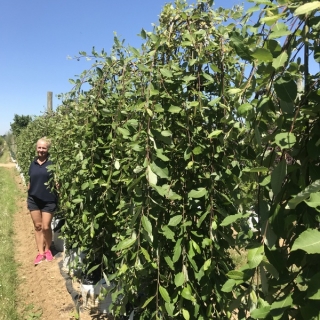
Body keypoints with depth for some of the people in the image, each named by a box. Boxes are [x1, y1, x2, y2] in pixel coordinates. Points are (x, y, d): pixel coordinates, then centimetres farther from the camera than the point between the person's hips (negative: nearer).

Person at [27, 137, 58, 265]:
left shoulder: (52, 162, -5)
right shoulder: (33, 163, 7)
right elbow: (30, 181, 13)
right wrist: (28, 197, 13)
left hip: (48, 200, -4)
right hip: (34, 199, 4)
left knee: (46, 227, 0)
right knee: (37, 226, 8)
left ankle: (47, 250, 23)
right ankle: (40, 252, 19)